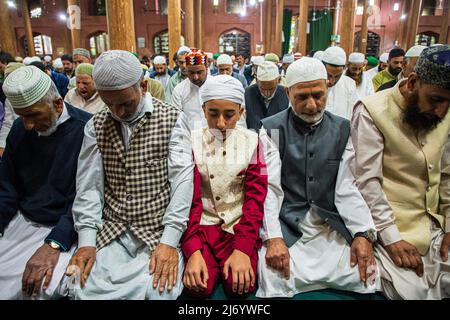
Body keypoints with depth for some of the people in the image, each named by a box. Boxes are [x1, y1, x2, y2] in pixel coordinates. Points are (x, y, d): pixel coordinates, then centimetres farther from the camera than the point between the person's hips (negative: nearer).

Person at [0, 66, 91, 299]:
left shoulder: (86, 129, -16)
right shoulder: (19, 130, 4)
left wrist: (54, 244, -26)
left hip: (65, 228, -6)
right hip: (22, 221, 6)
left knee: (43, 286, -27)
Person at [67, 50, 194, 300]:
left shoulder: (172, 119, -5)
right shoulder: (96, 125, 7)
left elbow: (182, 178, -12)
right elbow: (89, 184, 4)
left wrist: (169, 241, -19)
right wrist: (86, 240, -7)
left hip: (159, 231, -3)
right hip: (111, 232, 3)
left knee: (159, 290, -23)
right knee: (85, 289, -15)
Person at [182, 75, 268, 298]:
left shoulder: (252, 141, -2)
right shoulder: (192, 142, -3)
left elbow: (255, 198, -5)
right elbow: (189, 198, -7)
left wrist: (242, 248, -16)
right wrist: (193, 250, -19)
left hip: (240, 225, 1)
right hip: (203, 223, 0)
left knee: (239, 285, -19)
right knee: (198, 286, -19)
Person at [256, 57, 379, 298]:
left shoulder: (341, 129, 7)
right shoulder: (272, 129, -3)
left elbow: (346, 188, 3)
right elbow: (269, 188, -9)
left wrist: (364, 233, -10)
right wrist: (273, 238, -21)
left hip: (331, 225, 4)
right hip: (287, 225, -3)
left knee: (366, 275, -13)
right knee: (273, 277, -27)